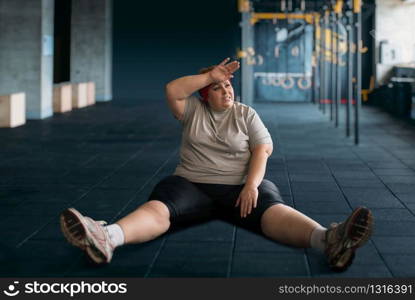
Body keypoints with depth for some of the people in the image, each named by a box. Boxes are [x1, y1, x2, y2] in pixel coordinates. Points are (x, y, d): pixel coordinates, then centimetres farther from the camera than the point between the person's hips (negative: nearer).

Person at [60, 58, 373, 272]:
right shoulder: (193, 110, 12)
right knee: (157, 207, -29)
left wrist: (252, 184, -20)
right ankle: (106, 237, -59)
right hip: (192, 185, 1)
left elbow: (262, 149, -3)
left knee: (273, 210, -32)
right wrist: (211, 75, -4)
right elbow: (172, 90, -6)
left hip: (239, 187, -1)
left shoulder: (246, 114, 9)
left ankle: (328, 240, -62)